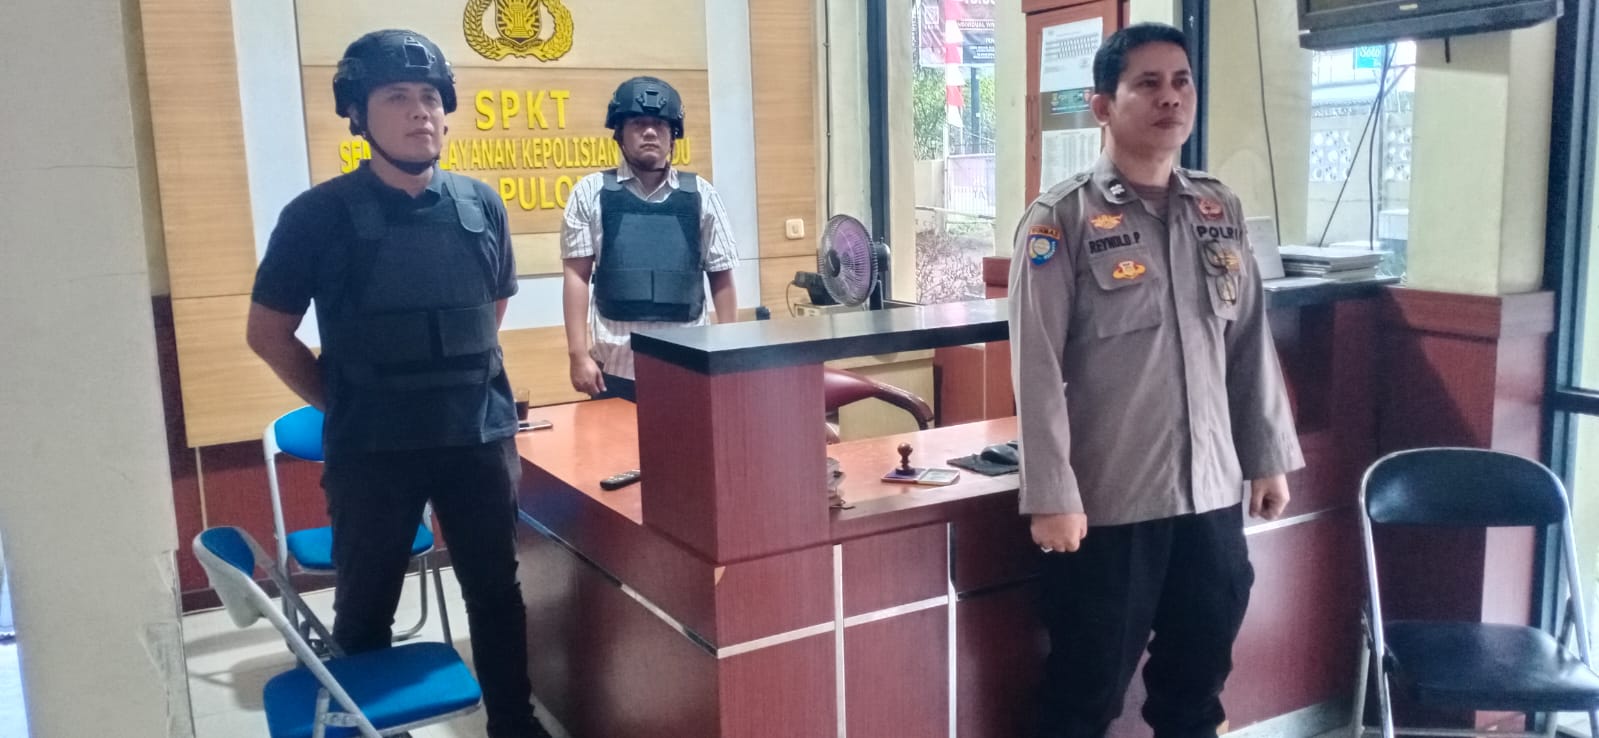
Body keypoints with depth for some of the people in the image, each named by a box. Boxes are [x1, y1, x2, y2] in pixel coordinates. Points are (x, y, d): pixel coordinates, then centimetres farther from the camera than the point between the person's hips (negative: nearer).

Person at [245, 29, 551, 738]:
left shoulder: (481, 206, 0)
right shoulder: (320, 215, -9)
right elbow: (268, 332, 1)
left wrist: (457, 384, 12)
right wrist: (346, 406, 1)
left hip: (480, 439, 3)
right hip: (371, 452, -2)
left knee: (496, 592, 14)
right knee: (365, 606, 14)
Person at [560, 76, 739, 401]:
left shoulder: (700, 194, 6)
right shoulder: (591, 193, 3)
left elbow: (721, 278, 8)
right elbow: (576, 275, 2)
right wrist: (579, 354, -4)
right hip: (616, 363, -1)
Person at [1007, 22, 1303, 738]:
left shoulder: (1220, 210, 8)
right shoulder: (1061, 219, -10)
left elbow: (1251, 344, 13)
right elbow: (1038, 368, -13)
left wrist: (1268, 456, 12)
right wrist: (1051, 495, -15)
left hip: (1211, 492, 5)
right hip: (1106, 501, -5)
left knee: (1197, 680, 19)